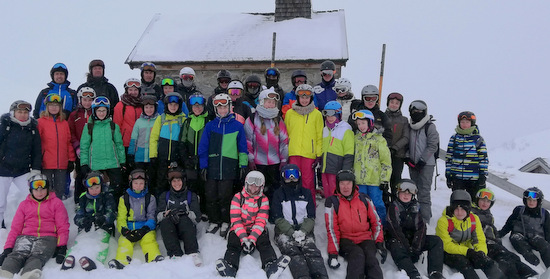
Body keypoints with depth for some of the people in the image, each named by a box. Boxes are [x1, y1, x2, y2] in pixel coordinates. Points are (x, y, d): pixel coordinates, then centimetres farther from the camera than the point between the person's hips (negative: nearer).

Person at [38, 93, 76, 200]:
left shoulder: (64, 123, 11)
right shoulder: (41, 122, 0)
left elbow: (69, 142, 13)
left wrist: (71, 160, 10)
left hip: (62, 164, 3)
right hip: (46, 164, -3)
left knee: (60, 191, 8)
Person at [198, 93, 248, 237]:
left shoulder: (237, 126, 5)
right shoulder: (210, 126, 9)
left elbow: (243, 147, 9)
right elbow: (203, 147, 9)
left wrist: (243, 165, 3)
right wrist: (203, 166, 3)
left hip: (229, 167, -2)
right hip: (212, 166, 2)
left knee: (225, 196, -1)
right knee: (211, 196, 4)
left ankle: (225, 223, 16)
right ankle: (214, 222, 20)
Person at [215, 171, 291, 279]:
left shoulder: (263, 200, 5)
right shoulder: (238, 197, 3)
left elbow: (261, 221, -6)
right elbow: (236, 220, -7)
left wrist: (252, 239, -24)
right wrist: (244, 239, -22)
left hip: (257, 230, 0)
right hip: (239, 230, 0)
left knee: (264, 243, -29)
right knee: (233, 243, -30)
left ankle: (271, 266, -54)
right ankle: (230, 267, -54)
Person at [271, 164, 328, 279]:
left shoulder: (306, 193, 16)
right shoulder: (278, 194, 10)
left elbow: (311, 217, 9)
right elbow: (278, 219, 1)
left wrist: (303, 231, -12)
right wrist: (292, 233, -15)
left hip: (304, 230, 1)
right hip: (284, 231, -1)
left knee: (311, 250, -28)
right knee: (293, 252, -30)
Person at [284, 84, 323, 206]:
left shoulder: (317, 114, 5)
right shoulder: (289, 113, 10)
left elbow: (319, 136, 5)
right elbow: (285, 134, 13)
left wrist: (319, 155, -1)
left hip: (309, 154, -2)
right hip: (293, 153, 2)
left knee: (308, 183, -1)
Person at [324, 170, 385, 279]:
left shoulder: (364, 199, 9)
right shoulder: (332, 202, 2)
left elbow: (375, 221, 14)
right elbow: (332, 229, -1)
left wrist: (379, 243, 5)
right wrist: (333, 253, -7)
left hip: (365, 238, 2)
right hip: (345, 240, -2)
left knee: (370, 257, -30)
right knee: (357, 255, -34)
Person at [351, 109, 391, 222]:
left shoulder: (379, 139, -5)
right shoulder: (356, 139, 10)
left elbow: (386, 161, -5)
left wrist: (385, 180, -8)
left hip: (375, 179, -4)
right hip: (359, 180, 4)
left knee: (377, 204, 2)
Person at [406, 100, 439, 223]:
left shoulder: (430, 127, -6)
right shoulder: (411, 127, 12)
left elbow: (432, 146, -10)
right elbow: (407, 143, 18)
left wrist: (422, 160, -15)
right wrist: (407, 157, 2)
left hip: (426, 164, -6)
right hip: (413, 164, 6)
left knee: (424, 192, -9)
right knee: (415, 190, 12)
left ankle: (425, 219, -8)